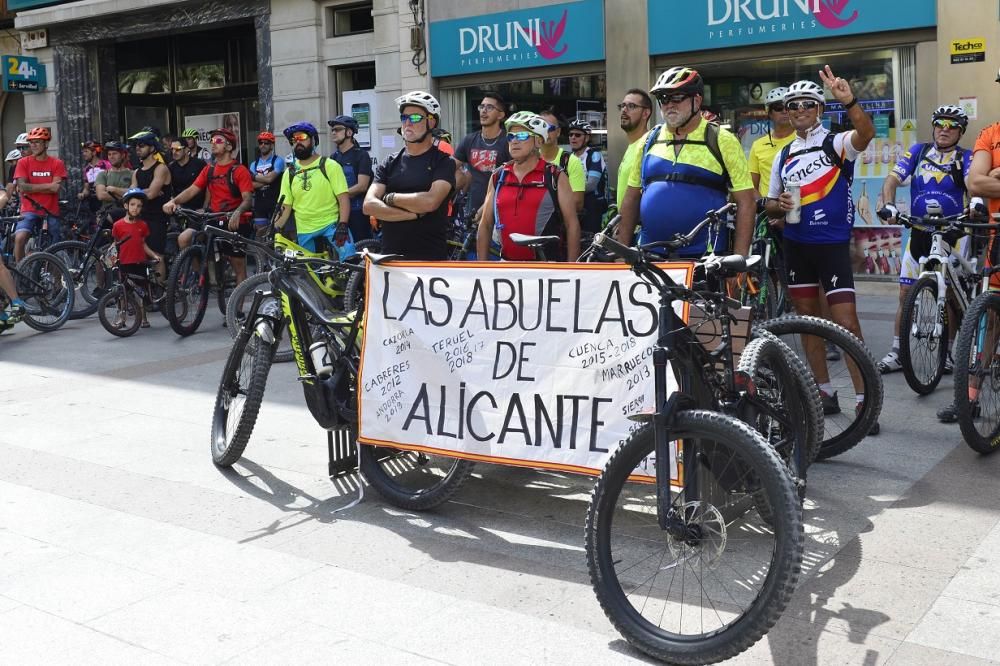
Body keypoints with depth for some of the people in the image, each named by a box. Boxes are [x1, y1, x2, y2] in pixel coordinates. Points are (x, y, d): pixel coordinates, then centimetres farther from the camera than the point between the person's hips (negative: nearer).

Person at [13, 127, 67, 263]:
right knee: (19, 238, -26)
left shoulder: (57, 163, 3)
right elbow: (22, 187, -9)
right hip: (30, 211, -1)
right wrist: (48, 185, -13)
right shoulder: (23, 162, 3)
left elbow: (56, 188, -9)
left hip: (51, 212, 1)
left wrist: (32, 188, -11)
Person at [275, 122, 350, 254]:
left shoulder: (330, 166, -1)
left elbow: (343, 198, -8)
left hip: (331, 225, -4)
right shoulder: (290, 173, 10)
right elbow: (285, 207, 9)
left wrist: (342, 225, -21)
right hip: (304, 232, 4)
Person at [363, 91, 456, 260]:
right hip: (391, 256, 3)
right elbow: (369, 205, -4)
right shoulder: (389, 164, 9)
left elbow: (430, 201, -18)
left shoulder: (443, 162, -2)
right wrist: (415, 214, -14)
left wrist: (390, 198, -5)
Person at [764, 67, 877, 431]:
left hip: (832, 244, -5)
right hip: (796, 246, 6)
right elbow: (770, 204, 16)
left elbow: (866, 133, -27)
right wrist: (779, 204, -8)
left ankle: (864, 399, -7)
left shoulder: (836, 143, -4)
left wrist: (849, 101, -42)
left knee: (846, 323, -12)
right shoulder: (784, 155, 12)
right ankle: (824, 391, 21)